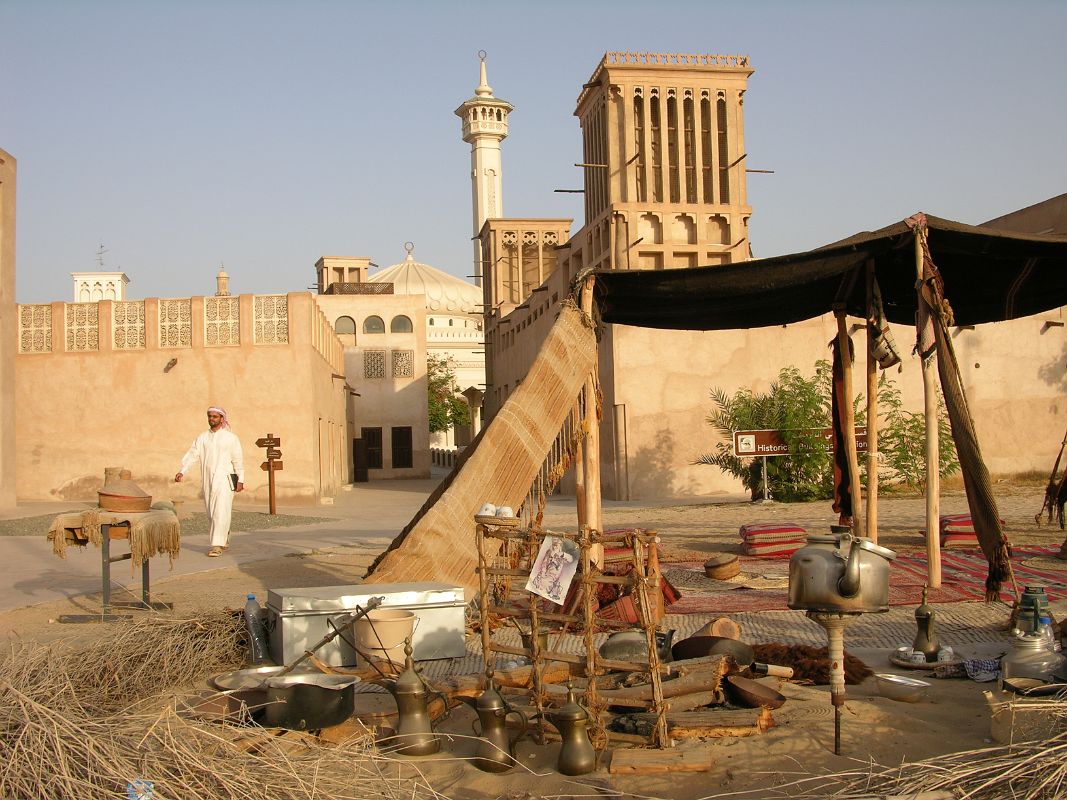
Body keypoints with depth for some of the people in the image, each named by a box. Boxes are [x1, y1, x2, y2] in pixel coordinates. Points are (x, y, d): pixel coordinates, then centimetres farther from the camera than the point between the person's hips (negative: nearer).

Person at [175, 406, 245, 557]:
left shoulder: (230, 438, 0)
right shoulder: (202, 438, 10)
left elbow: (238, 459, 0)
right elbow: (192, 454, 2)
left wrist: (240, 480, -4)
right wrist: (182, 471, -12)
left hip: (225, 479, -5)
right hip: (208, 481, 5)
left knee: (221, 513, -13)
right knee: (211, 514, 11)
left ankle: (217, 546, -14)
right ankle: (225, 540, 30)